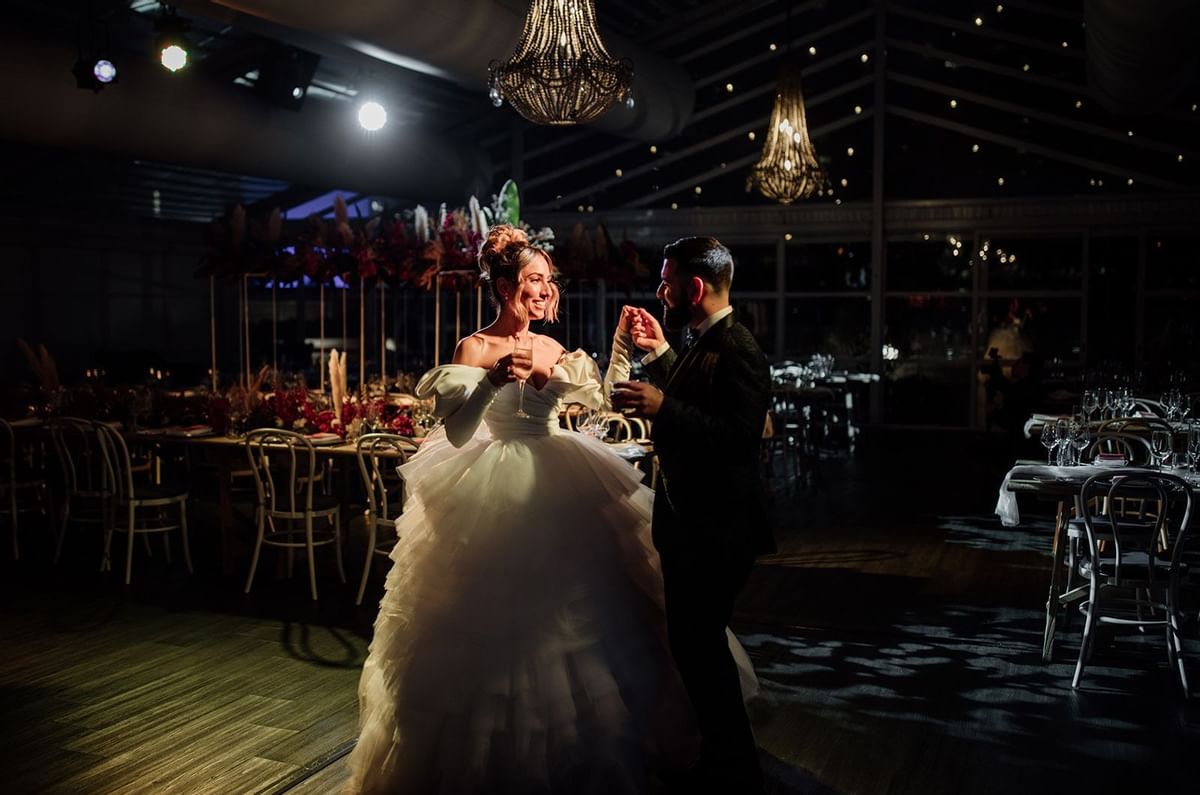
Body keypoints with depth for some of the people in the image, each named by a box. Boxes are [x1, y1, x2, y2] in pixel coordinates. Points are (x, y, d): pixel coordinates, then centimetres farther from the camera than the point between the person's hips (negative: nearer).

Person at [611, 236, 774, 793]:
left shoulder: (736, 351, -20)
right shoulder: (706, 345, 11)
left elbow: (740, 438, -29)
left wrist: (662, 407, -34)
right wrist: (657, 352, 17)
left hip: (715, 532, -10)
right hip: (693, 524, 10)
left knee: (699, 647, -2)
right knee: (696, 644, 19)